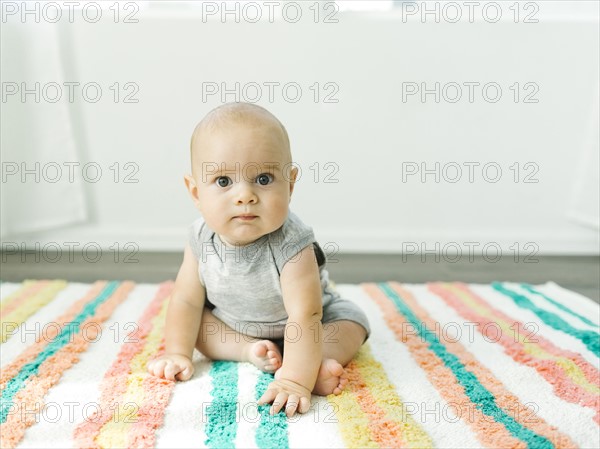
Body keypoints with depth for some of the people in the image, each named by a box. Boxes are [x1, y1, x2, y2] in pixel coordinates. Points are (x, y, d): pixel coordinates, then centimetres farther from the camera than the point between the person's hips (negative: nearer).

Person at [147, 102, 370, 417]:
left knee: (351, 322, -17)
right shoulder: (201, 239, -23)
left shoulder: (291, 244, -38)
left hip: (299, 322, -3)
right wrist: (178, 353, -17)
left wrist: (295, 380, -48)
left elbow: (305, 317, -42)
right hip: (230, 325, 4)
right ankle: (252, 351, -17)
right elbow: (187, 300, -12)